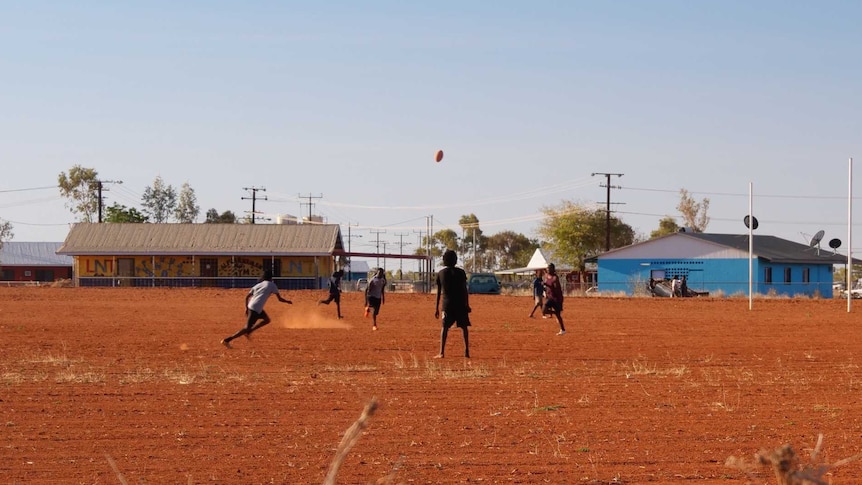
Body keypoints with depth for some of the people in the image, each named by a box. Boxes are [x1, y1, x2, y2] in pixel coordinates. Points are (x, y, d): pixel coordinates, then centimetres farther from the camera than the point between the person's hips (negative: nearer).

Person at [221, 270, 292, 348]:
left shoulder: (258, 285, 21)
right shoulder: (272, 285, 5)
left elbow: (247, 296, 17)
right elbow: (280, 299, 7)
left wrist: (246, 308, 24)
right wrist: (288, 301, 24)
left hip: (250, 306, 8)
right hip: (256, 309, -8)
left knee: (267, 320, 24)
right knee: (247, 328, -7)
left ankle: (248, 331, 15)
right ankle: (227, 340, -14)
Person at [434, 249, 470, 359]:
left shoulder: (440, 273, 3)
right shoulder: (460, 272, 1)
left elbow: (439, 292, 4)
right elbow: (465, 290, -1)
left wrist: (437, 308, 9)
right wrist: (467, 304, 5)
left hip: (447, 304, 0)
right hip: (461, 304, 0)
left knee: (445, 327, 0)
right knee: (464, 327, 10)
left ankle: (441, 353, -9)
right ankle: (466, 351, 8)